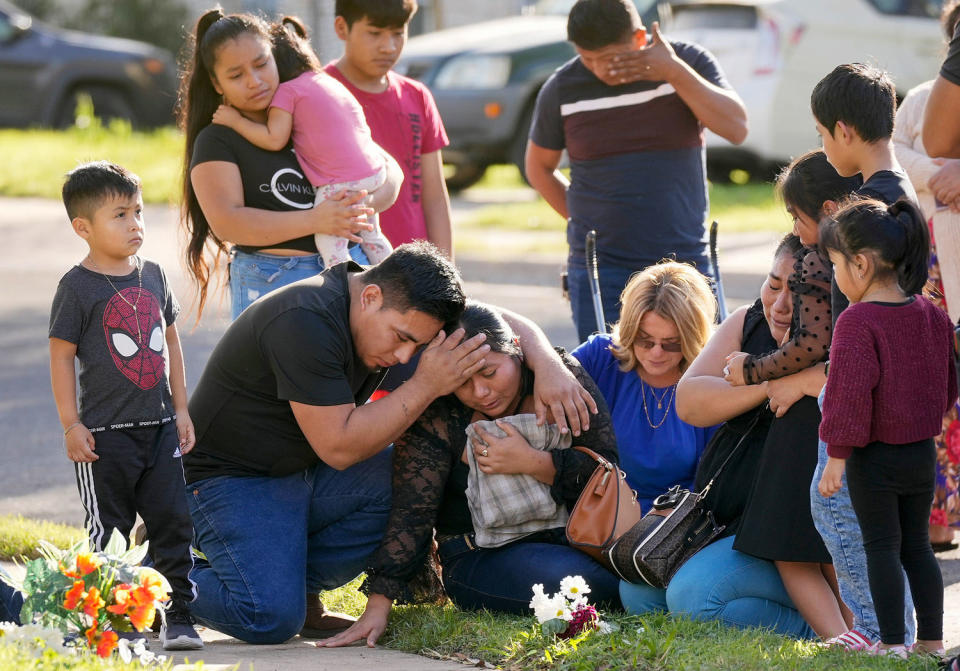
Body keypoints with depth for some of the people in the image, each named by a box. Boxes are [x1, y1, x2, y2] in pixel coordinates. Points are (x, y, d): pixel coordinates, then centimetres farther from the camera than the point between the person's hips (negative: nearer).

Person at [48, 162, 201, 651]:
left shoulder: (152, 276, 9)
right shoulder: (77, 287, -8)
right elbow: (61, 356, -7)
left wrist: (181, 409, 13)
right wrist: (71, 424, -10)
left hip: (159, 427, 5)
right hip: (105, 433, -5)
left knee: (173, 521, 3)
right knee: (109, 532, 2)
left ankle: (178, 616, 9)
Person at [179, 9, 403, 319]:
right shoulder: (216, 141, 2)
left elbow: (389, 171, 15)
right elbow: (226, 222, -12)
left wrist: (361, 206, -10)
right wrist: (313, 221, -22)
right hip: (270, 284, -4)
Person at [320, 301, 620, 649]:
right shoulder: (435, 415, -9)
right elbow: (411, 512, -12)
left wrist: (533, 462, -20)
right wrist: (378, 606, -21)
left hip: (572, 538, 3)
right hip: (480, 557, -3)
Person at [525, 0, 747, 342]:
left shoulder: (688, 62, -1)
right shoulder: (562, 89, 1)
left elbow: (736, 129, -13)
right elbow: (539, 166, 15)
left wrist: (674, 73, -18)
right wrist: (580, 217, 3)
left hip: (686, 262, 0)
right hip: (600, 271, 0)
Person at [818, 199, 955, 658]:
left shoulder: (856, 322, -20)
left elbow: (850, 396, -20)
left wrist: (836, 456, -13)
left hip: (874, 457, -7)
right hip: (923, 453, 7)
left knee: (881, 546, 2)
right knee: (917, 544, 15)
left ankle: (892, 642, 4)